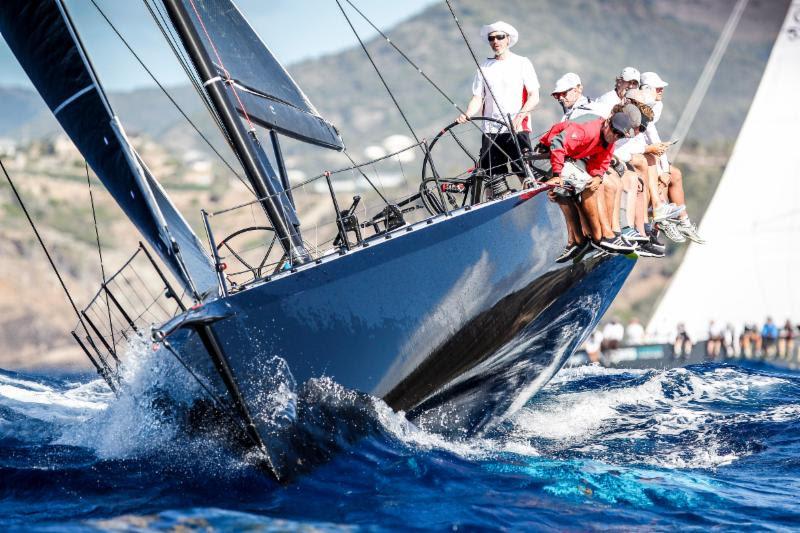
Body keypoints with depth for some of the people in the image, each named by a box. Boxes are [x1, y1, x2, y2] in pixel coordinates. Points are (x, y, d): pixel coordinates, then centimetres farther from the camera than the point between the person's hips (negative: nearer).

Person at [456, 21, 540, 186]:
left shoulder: (522, 63, 5)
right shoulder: (484, 67, 15)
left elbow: (534, 96, -1)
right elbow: (477, 98, 12)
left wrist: (520, 116, -18)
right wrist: (467, 115, -8)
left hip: (517, 129, -3)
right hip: (491, 131, 3)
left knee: (525, 176, -11)